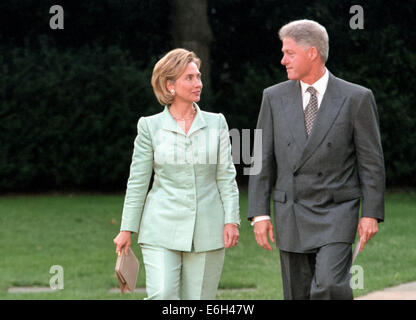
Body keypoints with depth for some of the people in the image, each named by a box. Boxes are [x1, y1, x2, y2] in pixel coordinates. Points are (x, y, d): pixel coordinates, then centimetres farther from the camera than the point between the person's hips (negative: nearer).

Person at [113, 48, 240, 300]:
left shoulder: (216, 123, 6)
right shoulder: (150, 126, 1)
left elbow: (226, 176, 5)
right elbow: (137, 182, 3)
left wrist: (231, 220, -4)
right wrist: (127, 229, 1)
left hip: (207, 231, 2)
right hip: (163, 228, -2)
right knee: (162, 296, -16)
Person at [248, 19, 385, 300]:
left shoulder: (356, 98, -4)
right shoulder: (274, 97, 5)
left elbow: (372, 160, -2)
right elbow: (263, 159, 5)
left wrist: (371, 214, -8)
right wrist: (259, 214, -2)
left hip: (336, 215, -3)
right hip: (291, 216, 3)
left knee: (329, 287, -22)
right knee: (298, 295, 6)